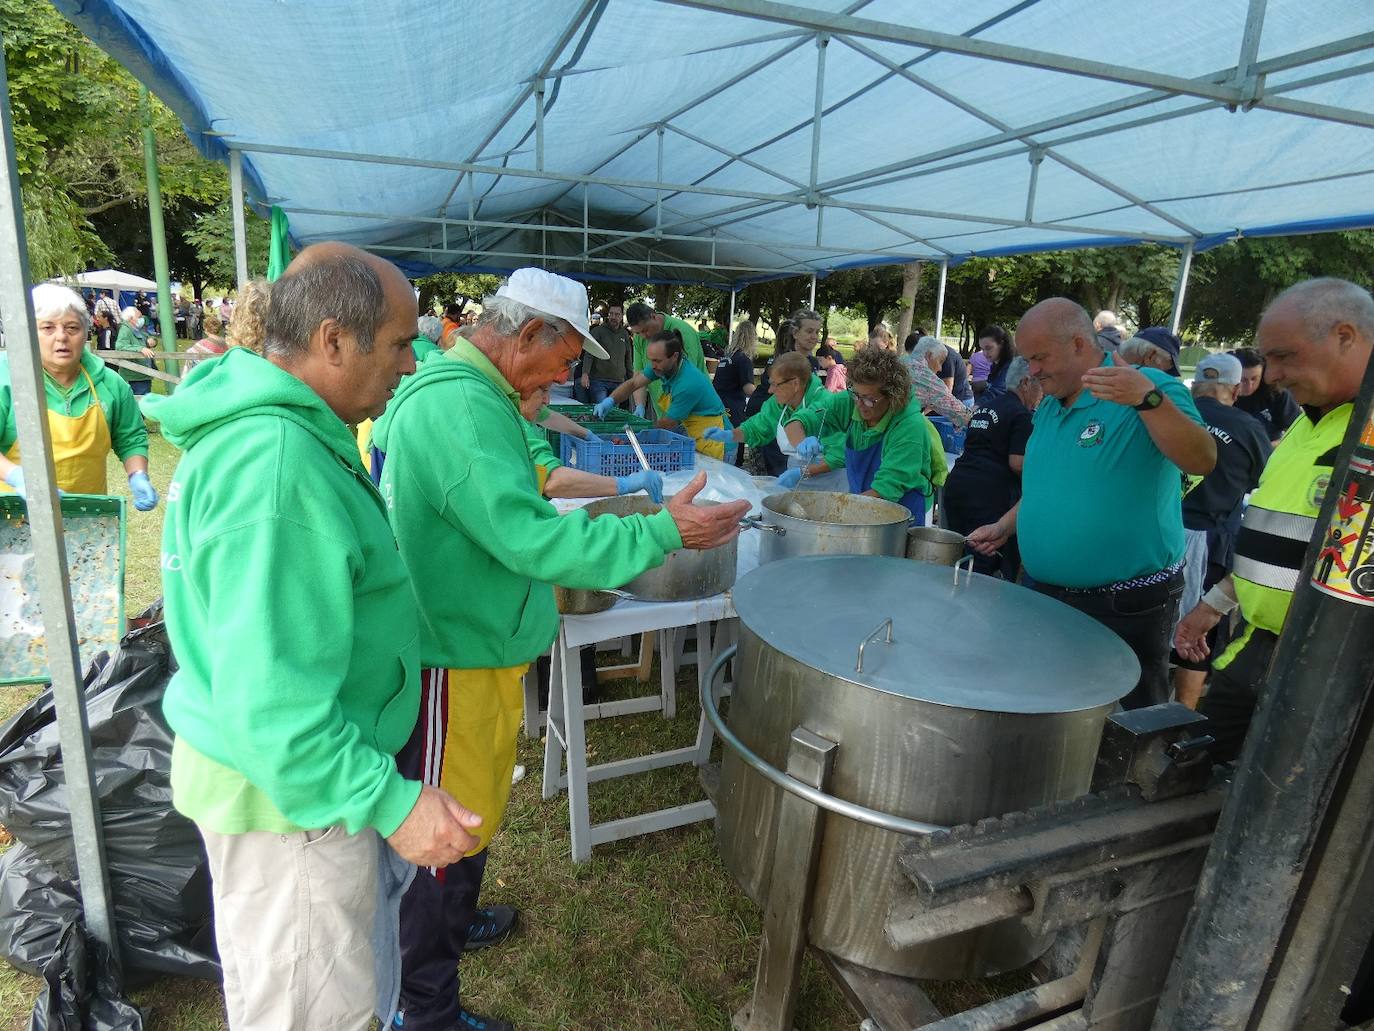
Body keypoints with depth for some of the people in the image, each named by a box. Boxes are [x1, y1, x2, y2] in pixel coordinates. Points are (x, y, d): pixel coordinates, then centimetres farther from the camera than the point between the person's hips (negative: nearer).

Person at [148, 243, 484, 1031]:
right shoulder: (276, 466, -29)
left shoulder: (272, 425, 5)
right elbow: (271, 700, -30)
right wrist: (392, 801, -26)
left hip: (309, 765, 10)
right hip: (289, 787, -10)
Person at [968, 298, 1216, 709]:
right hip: (1046, 595, 7)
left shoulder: (1150, 389, -13)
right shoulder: (1050, 405, 10)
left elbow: (1203, 461, -28)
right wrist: (1004, 526, 11)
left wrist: (1147, 398, -40)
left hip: (1127, 608, -7)